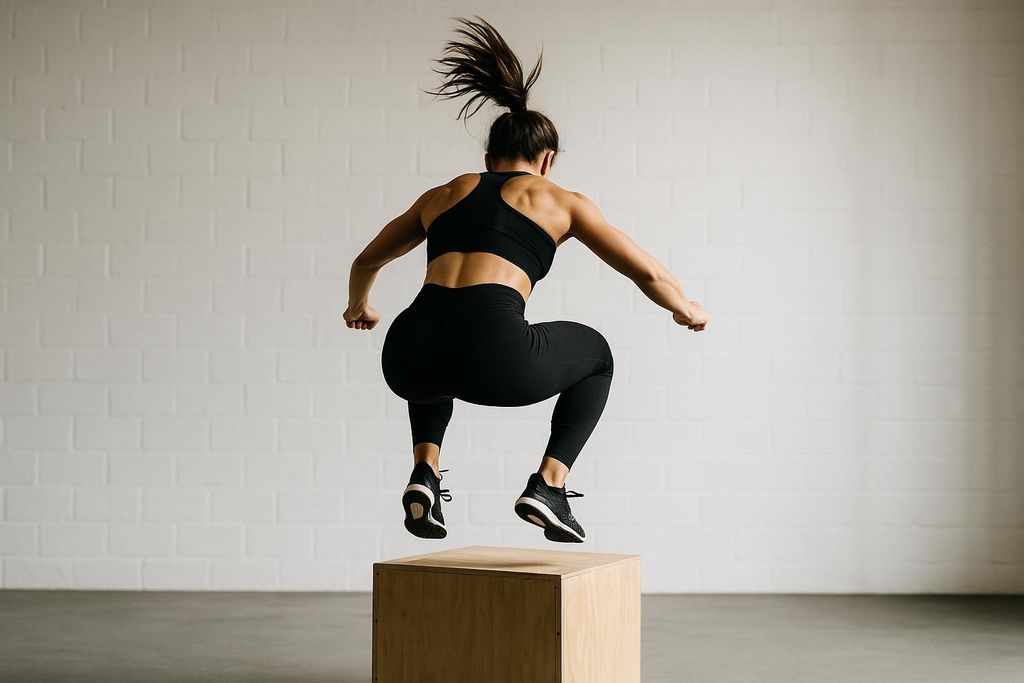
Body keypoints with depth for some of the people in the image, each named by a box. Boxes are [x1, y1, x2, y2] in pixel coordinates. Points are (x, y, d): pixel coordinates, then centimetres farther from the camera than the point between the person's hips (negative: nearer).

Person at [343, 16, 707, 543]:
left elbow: (367, 262, 44)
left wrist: (358, 307, 65)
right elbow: (646, 272, 20)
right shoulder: (559, 201, 19)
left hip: (408, 357, 4)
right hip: (495, 355, -3)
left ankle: (425, 472, 20)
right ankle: (548, 485, 14)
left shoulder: (443, 195, 29)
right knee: (595, 353, 29)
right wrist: (686, 309, 41)